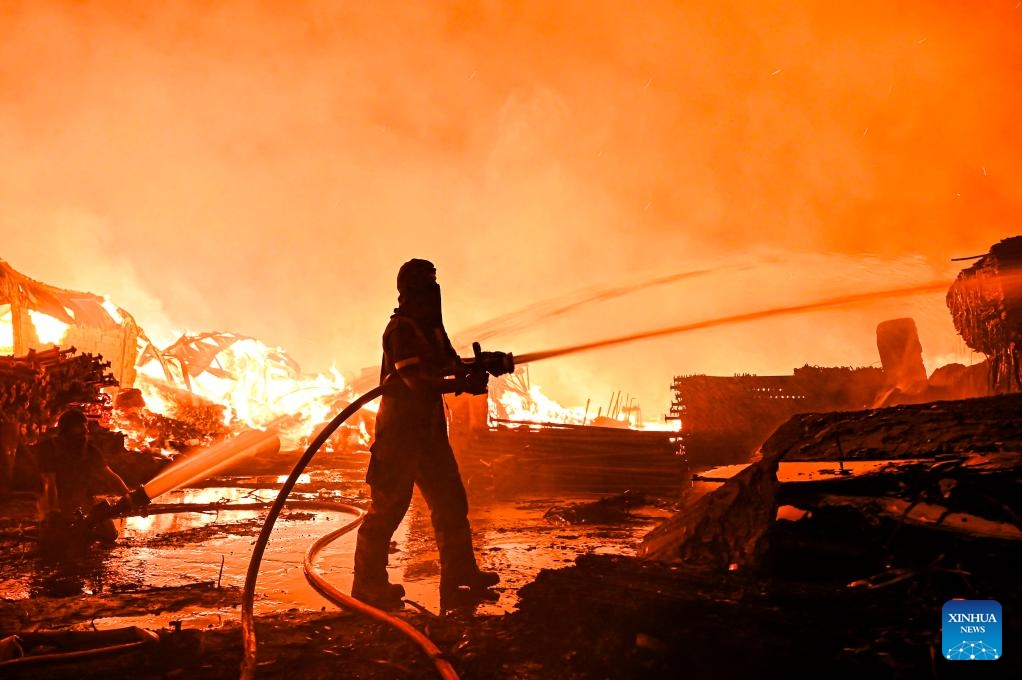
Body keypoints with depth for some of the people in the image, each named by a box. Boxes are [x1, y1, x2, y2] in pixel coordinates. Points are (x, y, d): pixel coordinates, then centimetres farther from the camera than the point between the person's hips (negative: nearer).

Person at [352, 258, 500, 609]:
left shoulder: (431, 327, 13)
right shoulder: (401, 329, -15)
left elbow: (450, 363, 12)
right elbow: (417, 381, -23)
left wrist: (475, 368, -10)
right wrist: (464, 385, -21)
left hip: (429, 428, 10)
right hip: (400, 426, -9)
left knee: (450, 499, 13)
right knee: (389, 505, -4)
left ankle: (459, 572, 23)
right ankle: (368, 583, 7)